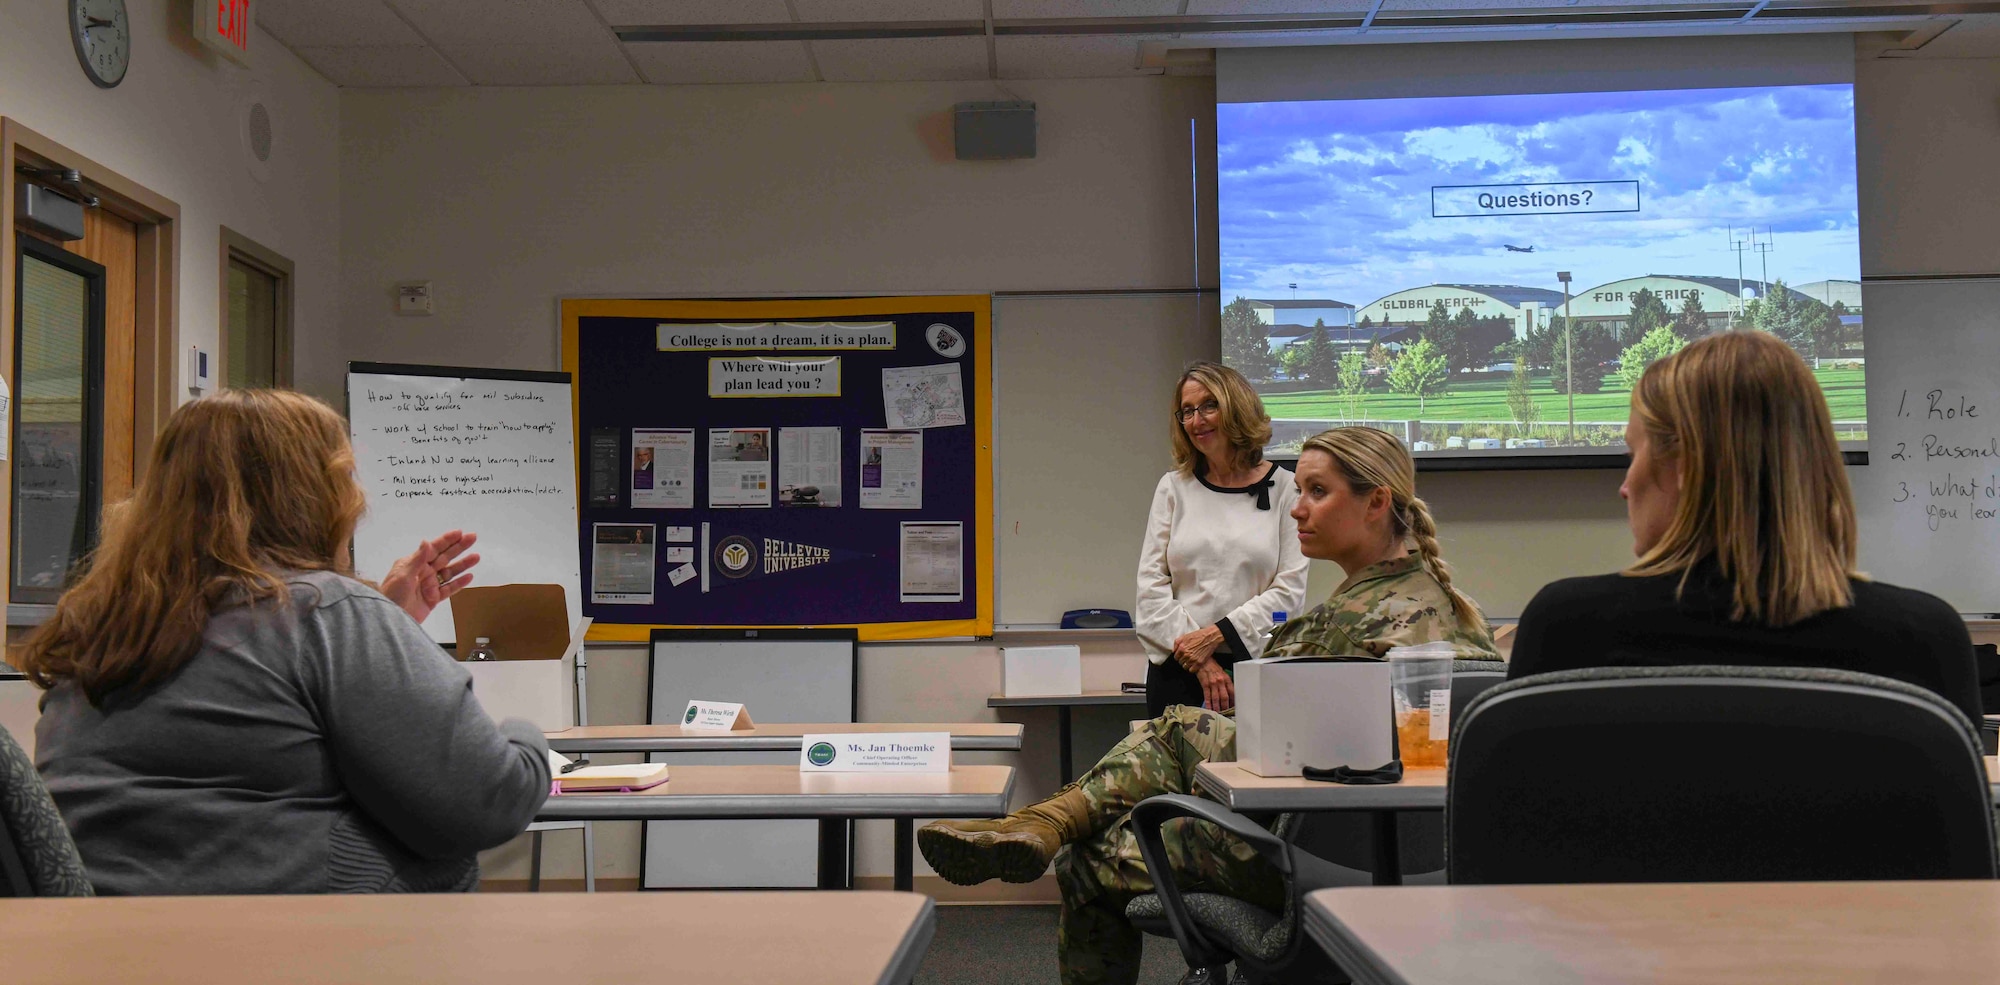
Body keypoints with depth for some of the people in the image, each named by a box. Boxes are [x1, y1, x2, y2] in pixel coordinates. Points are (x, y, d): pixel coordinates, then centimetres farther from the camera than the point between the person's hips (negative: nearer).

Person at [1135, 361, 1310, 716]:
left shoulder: (1284, 487, 3)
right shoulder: (1173, 487, 9)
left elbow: (1290, 590, -3)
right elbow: (1151, 586, 2)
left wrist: (1216, 634, -12)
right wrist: (1199, 660, -9)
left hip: (1257, 666, -2)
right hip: (1178, 671, 2)